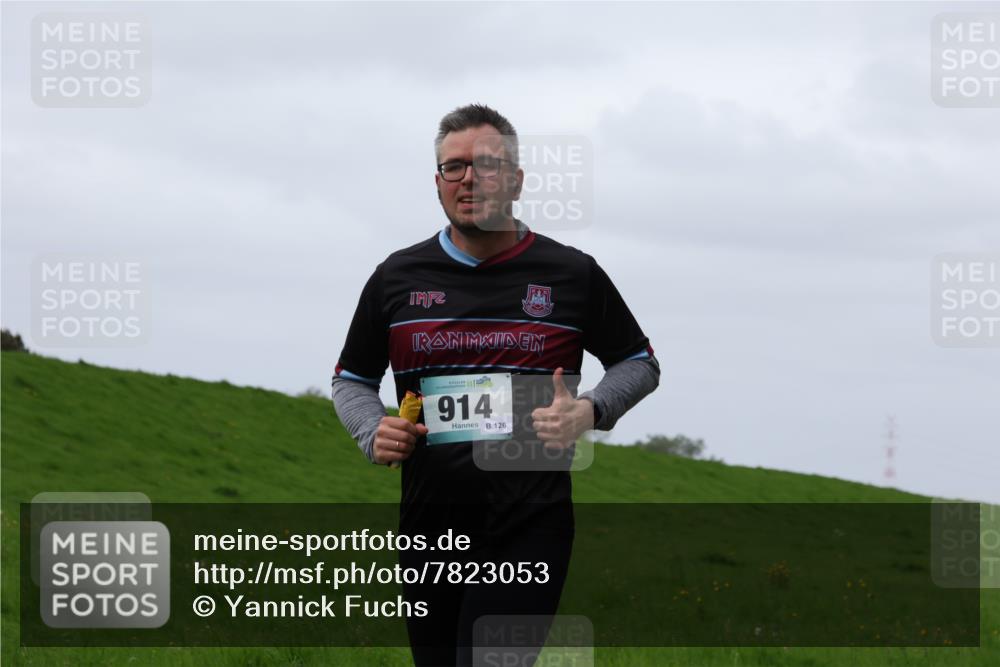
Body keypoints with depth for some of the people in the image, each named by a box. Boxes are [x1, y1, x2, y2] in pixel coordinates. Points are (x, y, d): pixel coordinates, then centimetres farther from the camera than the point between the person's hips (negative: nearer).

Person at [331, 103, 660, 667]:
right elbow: (352, 379, 21)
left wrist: (589, 412, -6)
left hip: (530, 529, -3)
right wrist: (372, 431, -1)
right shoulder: (398, 277, 9)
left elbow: (640, 364, 14)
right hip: (429, 529, 3)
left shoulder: (572, 275, 4)